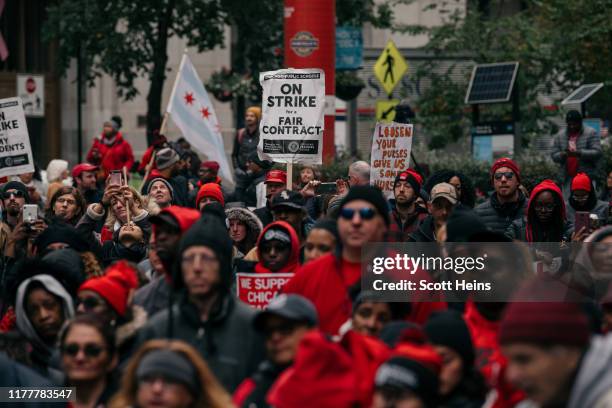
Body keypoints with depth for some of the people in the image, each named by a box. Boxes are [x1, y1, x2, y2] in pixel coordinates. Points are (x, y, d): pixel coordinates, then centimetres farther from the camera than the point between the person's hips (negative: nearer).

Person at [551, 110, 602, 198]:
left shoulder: (591, 133, 1)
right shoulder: (560, 135, 12)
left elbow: (597, 153, -9)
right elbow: (554, 155, 10)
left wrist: (579, 153, -22)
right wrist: (563, 154, -14)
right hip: (567, 178, 4)